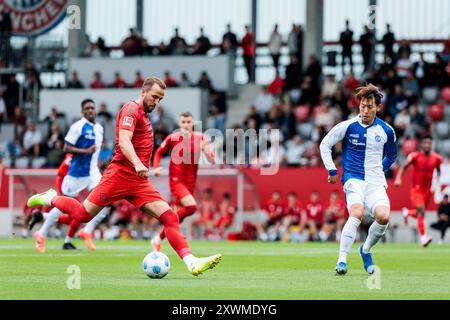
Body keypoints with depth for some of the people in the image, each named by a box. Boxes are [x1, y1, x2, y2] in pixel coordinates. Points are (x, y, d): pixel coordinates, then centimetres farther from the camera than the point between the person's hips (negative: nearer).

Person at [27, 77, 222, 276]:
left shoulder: (144, 115, 21)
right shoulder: (131, 109, -7)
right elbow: (124, 142, -23)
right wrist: (137, 164, -38)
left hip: (139, 182, 8)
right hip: (121, 175, -8)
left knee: (169, 217, -9)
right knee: (83, 214, -3)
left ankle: (191, 262, -18)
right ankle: (50, 198, 25)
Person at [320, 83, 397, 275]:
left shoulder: (386, 131, 6)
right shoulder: (347, 126, -2)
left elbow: (391, 155, 26)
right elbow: (325, 145, 10)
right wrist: (332, 171, 6)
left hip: (376, 182, 3)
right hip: (353, 178, -3)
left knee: (383, 217, -22)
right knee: (357, 214, -30)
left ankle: (366, 250, 8)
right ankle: (341, 260, -25)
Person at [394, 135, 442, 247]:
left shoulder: (436, 158, 1)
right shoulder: (415, 156, -9)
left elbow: (438, 171, 17)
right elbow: (404, 167, -2)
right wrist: (398, 178, -16)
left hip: (427, 190, 4)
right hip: (416, 189, -4)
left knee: (419, 214, 12)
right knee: (421, 210, -22)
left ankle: (407, 212, 47)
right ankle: (423, 237, -22)